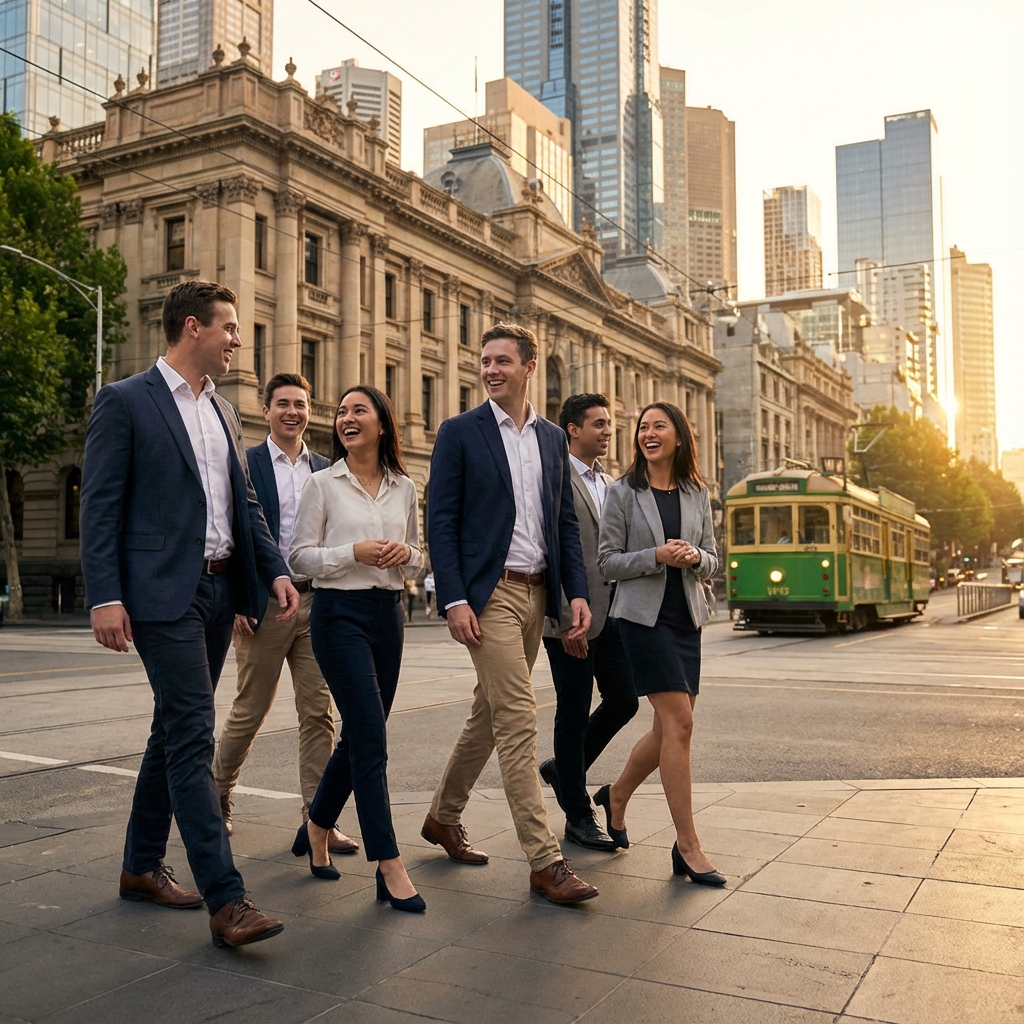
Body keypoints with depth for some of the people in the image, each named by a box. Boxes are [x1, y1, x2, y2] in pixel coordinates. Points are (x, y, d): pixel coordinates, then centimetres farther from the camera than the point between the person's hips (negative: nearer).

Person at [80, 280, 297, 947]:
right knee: (193, 734, -10)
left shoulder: (224, 413, 17)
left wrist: (276, 570, 5)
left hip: (219, 589, 8)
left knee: (177, 730, 14)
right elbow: (100, 508, -8)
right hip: (163, 592, -7)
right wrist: (105, 597, -15)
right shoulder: (124, 402, -4)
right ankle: (225, 898, -8)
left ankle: (142, 865, 29)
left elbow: (245, 504, 18)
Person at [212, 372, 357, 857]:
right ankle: (217, 795, 28)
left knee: (319, 712, 2)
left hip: (316, 601, 4)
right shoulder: (244, 465, 0)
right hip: (264, 602, -4)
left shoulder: (324, 469, 12)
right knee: (249, 710, 6)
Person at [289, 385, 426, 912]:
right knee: (371, 740, -10)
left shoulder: (404, 487, 9)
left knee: (358, 735, 13)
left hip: (388, 612, 5)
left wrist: (404, 552, -7)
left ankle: (316, 828, 36)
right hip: (340, 613, -5)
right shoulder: (323, 483, -1)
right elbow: (300, 555, -3)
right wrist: (354, 553, -16)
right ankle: (390, 868, -4)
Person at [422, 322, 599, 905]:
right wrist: (454, 599, -15)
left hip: (537, 593, 6)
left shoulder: (553, 438, 13)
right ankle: (545, 861, -4)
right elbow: (441, 521, -6)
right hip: (489, 592, -6)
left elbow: (566, 523, 14)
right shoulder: (460, 432, -2)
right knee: (518, 717, -9)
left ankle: (444, 817, 33)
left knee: (491, 712, 15)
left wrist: (578, 592, 3)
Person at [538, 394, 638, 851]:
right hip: (571, 619, -8)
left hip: (610, 615, 8)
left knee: (623, 701, 10)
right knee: (574, 714, 3)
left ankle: (564, 768, 31)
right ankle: (578, 816, 17)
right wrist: (567, 620, -18)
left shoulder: (608, 484, 17)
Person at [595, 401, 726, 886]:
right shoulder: (623, 493, 0)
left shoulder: (698, 495, 11)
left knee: (669, 727, 8)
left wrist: (694, 556, -10)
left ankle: (617, 794, 35)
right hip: (644, 616, -5)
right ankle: (687, 846, -3)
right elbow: (608, 561, -2)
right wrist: (656, 556, -17)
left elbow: (712, 563, 13)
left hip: (687, 618, 5)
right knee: (679, 722, -11)